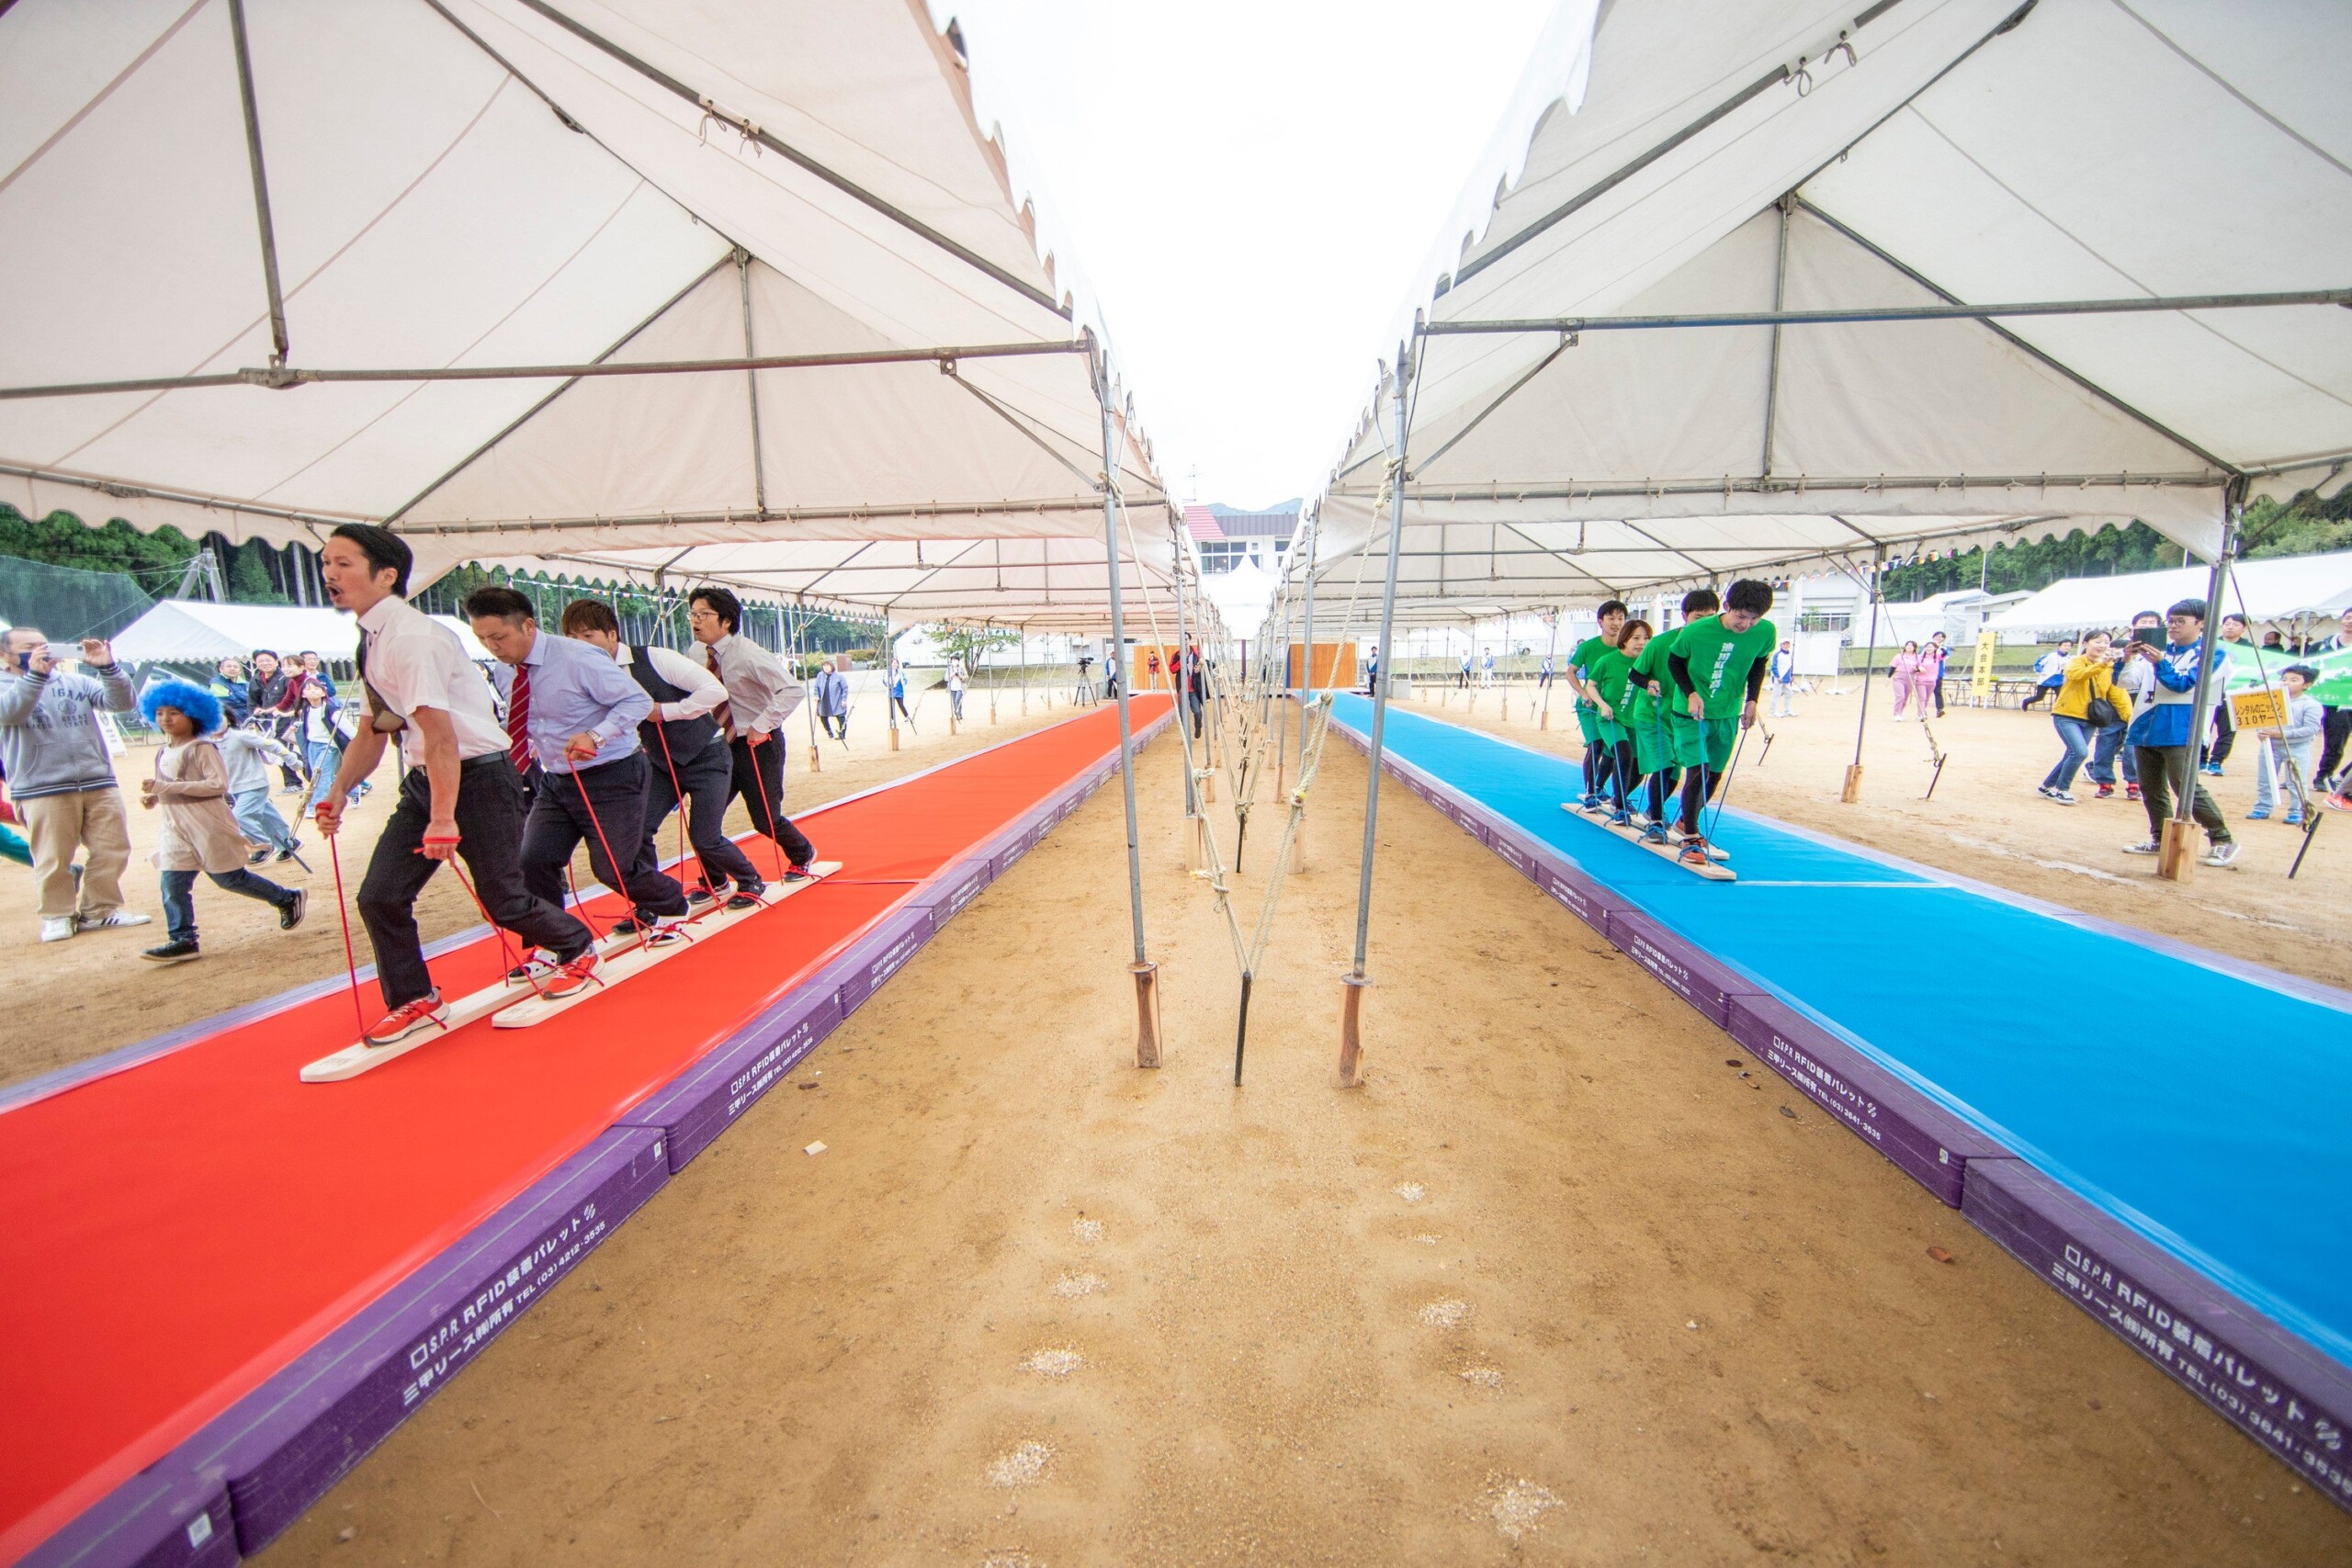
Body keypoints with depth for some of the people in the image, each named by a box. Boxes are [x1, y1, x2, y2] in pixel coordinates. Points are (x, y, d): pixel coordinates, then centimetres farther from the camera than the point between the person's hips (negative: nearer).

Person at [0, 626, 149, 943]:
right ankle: (57, 915, 13)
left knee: (112, 850, 6)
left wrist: (107, 668, -14)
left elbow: (121, 703, 1)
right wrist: (35, 674, -26)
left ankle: (99, 910, 18)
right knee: (53, 859, -1)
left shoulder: (77, 681, 14)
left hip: (99, 782, 3)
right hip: (43, 789, -3)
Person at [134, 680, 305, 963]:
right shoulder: (164, 753, 14)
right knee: (172, 884, 0)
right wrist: (154, 796, 6)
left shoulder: (200, 748, -12)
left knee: (230, 878, 0)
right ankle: (183, 940, 4)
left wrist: (166, 787, -25)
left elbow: (219, 784, -22)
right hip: (176, 828, 8)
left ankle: (289, 899, 17)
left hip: (207, 825, -7)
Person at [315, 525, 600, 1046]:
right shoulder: (373, 641, 10)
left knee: (503, 900, 0)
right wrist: (340, 791, 2)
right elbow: (373, 730, 15)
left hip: (478, 776, -8)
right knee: (379, 896, 3)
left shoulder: (410, 636, -19)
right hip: (423, 779, 8)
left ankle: (579, 950, 26)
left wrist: (444, 818, -26)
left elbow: (440, 734, -25)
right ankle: (414, 1001, 19)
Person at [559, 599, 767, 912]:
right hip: (661, 762, 6)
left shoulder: (655, 658, -21)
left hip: (706, 757, -6)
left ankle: (751, 881, 21)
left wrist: (667, 711, -23)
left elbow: (715, 690, -24)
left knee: (704, 837, -7)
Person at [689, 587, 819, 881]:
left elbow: (793, 690, -27)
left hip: (759, 744, -6)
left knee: (766, 819, 2)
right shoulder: (699, 656, 0)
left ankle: (803, 855, 32)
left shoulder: (748, 655, -20)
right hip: (724, 744, 6)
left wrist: (761, 725, -28)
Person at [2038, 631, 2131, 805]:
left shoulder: (2111, 668, 4)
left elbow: (2118, 694, 3)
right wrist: (2100, 664, -48)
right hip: (2066, 715, -5)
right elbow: (2077, 674, -32)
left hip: (2090, 720, 5)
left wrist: (2130, 716, -5)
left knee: (2072, 755, 8)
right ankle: (2062, 789, -3)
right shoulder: (2076, 662, -9)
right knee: (2080, 751, -19)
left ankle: (2046, 787, 25)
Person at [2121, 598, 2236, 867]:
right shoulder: (2160, 650, 15)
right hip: (2147, 727, 6)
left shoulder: (2211, 654, 1)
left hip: (2179, 731, -6)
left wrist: (2160, 663, -26)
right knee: (2150, 789, 10)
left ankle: (2222, 840, -1)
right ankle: (2160, 839, 19)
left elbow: (2183, 685, -11)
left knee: (2186, 788, -11)